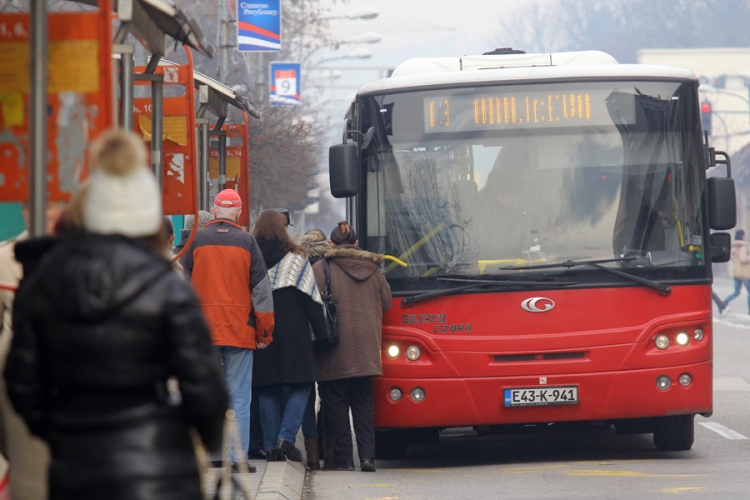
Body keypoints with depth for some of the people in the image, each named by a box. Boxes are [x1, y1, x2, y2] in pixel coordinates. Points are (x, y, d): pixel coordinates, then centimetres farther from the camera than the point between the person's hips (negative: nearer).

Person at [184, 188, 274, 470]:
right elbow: (261, 288, 1)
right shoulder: (246, 242, 0)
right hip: (239, 330, -1)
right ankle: (237, 456, -4)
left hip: (202, 330, 1)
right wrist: (265, 331, 8)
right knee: (239, 397, 0)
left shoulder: (197, 240, 2)